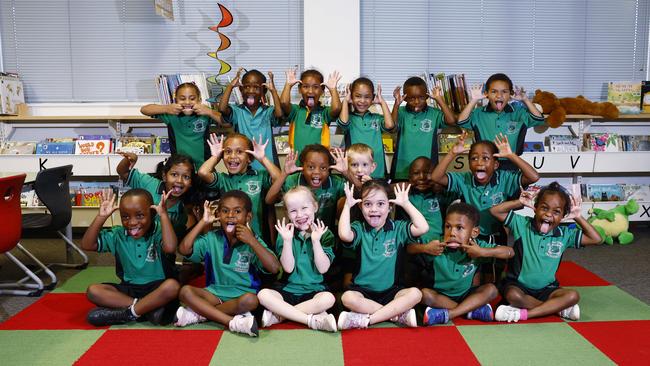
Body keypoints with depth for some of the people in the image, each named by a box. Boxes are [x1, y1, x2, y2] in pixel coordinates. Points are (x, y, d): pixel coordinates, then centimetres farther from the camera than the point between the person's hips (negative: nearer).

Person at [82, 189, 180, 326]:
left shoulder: (158, 231, -12)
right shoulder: (118, 235, 1)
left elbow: (170, 248, -34)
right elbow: (87, 245, -3)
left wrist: (164, 215, -28)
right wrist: (101, 217, -11)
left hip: (156, 288, -4)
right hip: (128, 289, 5)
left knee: (172, 286, -36)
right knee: (93, 291, -18)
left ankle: (128, 313, -24)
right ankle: (149, 307, -25)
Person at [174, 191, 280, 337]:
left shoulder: (254, 242, -4)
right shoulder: (212, 239, 4)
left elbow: (274, 268, -18)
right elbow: (184, 249, -11)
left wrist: (252, 241, -19)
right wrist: (203, 222, -8)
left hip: (242, 294, -2)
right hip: (215, 293, 3)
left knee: (250, 300, -35)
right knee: (185, 291, -22)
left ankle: (198, 314, -20)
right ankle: (232, 322, -31)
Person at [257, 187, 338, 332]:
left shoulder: (324, 234, -1)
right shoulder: (286, 233, 2)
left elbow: (323, 268, -10)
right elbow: (288, 268, -8)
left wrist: (315, 241, -18)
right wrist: (287, 240, -17)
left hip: (315, 290, -1)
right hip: (289, 289, 1)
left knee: (328, 298, -32)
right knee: (263, 294, -25)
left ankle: (279, 315, -21)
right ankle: (311, 319, -27)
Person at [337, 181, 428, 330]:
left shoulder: (397, 228, 2)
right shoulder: (359, 228, -2)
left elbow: (422, 228, -15)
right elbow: (344, 235, -25)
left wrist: (406, 203, -8)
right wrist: (347, 205, -16)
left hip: (390, 291, 1)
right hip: (362, 290, -1)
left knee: (415, 294, -25)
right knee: (347, 298, -32)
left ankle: (366, 319, -25)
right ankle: (399, 314, -23)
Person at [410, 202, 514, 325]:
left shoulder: (476, 246, -14)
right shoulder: (438, 247, -19)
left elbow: (509, 252, -18)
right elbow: (409, 248, -14)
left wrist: (482, 252, -31)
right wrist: (425, 248, -34)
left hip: (464, 295, 2)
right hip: (440, 295, -2)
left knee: (491, 289, -20)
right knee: (424, 294, -30)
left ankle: (448, 314, -27)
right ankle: (473, 310, -24)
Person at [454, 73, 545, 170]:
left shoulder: (518, 113, 3)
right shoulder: (479, 114, 1)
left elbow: (539, 119, -7)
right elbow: (461, 122, -12)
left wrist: (525, 100, -13)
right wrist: (474, 100, -15)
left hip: (511, 165, 1)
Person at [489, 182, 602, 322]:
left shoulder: (565, 234, 0)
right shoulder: (522, 224, -8)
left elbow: (596, 239, 2)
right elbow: (495, 211, -11)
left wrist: (578, 217, -5)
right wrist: (520, 202, -16)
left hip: (546, 289, 3)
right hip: (518, 284, -3)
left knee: (573, 296, -22)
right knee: (513, 296, -36)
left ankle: (523, 313, -27)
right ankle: (559, 308, -19)